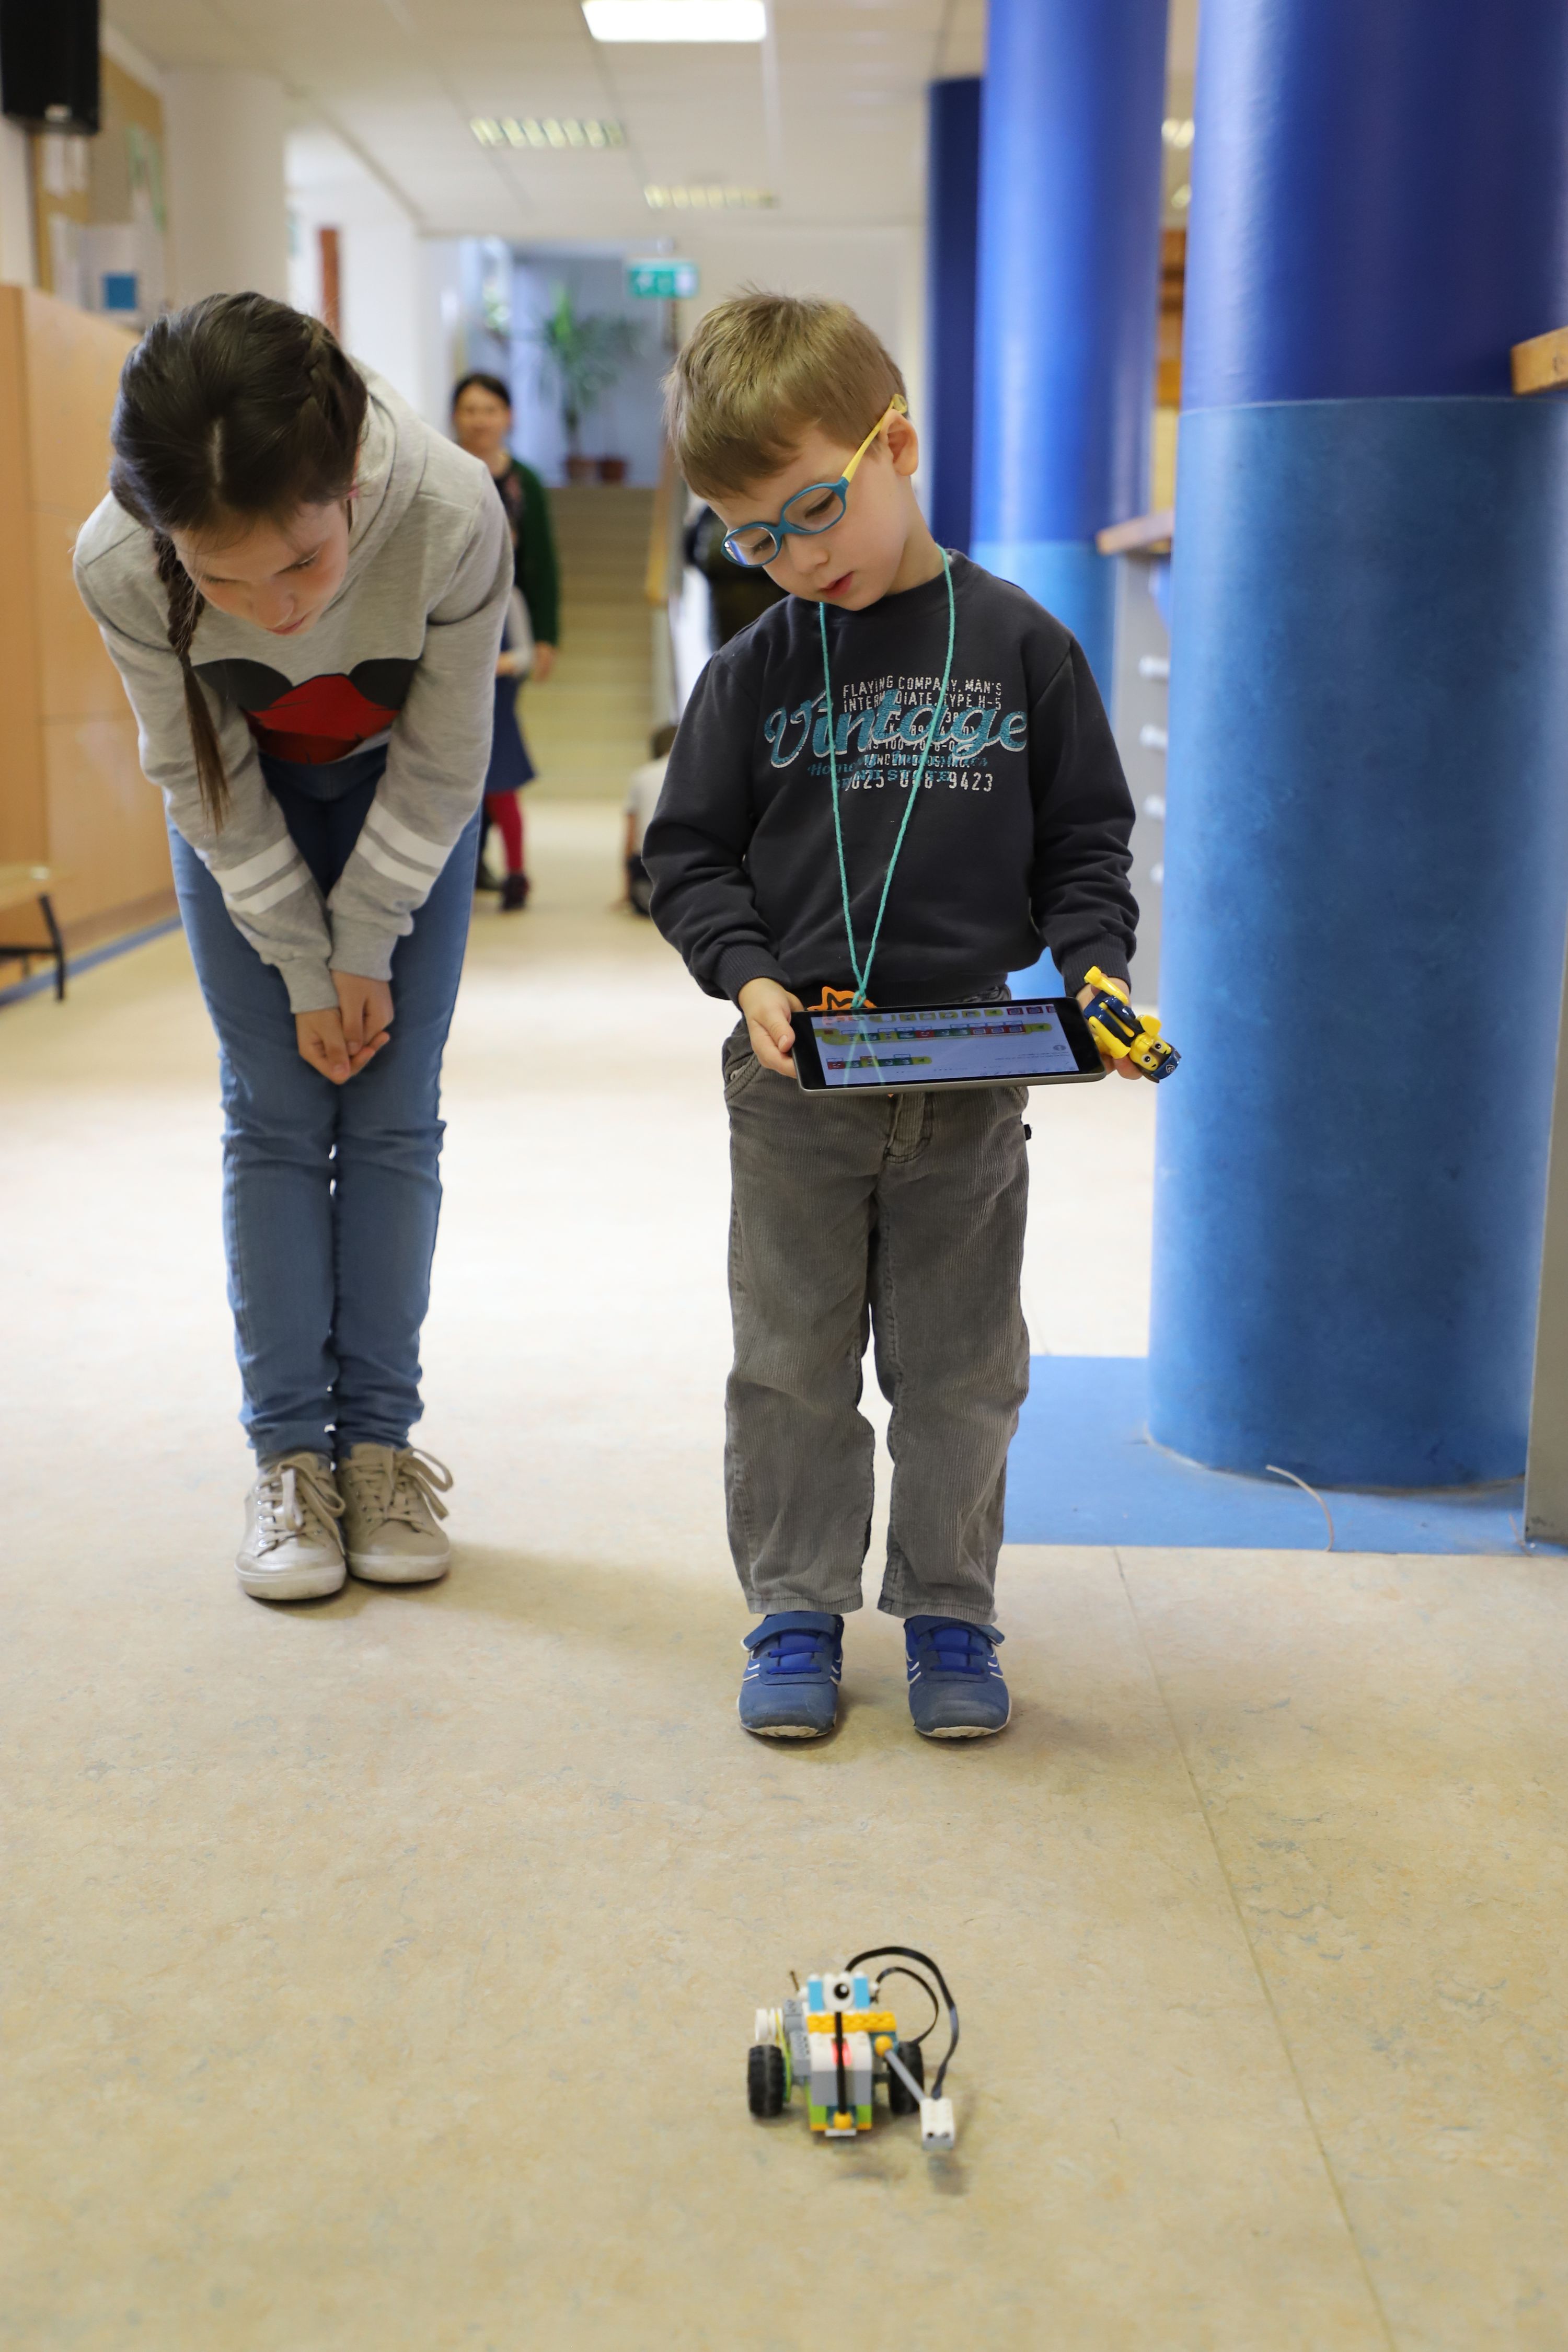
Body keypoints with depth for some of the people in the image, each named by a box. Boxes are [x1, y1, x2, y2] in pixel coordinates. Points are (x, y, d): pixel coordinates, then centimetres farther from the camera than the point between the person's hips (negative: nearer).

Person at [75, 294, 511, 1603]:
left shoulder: (452, 515, -37)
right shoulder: (120, 564, -33)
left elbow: (442, 763, -21)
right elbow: (201, 779, -16)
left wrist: (367, 951, -14)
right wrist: (303, 967, -12)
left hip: (403, 795, 0)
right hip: (246, 805, 0)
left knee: (393, 1118, -2)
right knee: (275, 1118, -2)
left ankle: (380, 1443, 7)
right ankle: (288, 1455, 5)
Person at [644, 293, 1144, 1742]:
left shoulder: (1020, 645, 0)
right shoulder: (754, 673, 1)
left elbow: (1085, 839, 5)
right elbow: (691, 852, 5)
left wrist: (1094, 968, -11)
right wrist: (748, 974, -11)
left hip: (972, 1067, 0)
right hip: (795, 1069, 1)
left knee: (960, 1371, 10)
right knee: (791, 1365, 9)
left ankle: (949, 1615, 26)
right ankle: (796, 1614, 24)